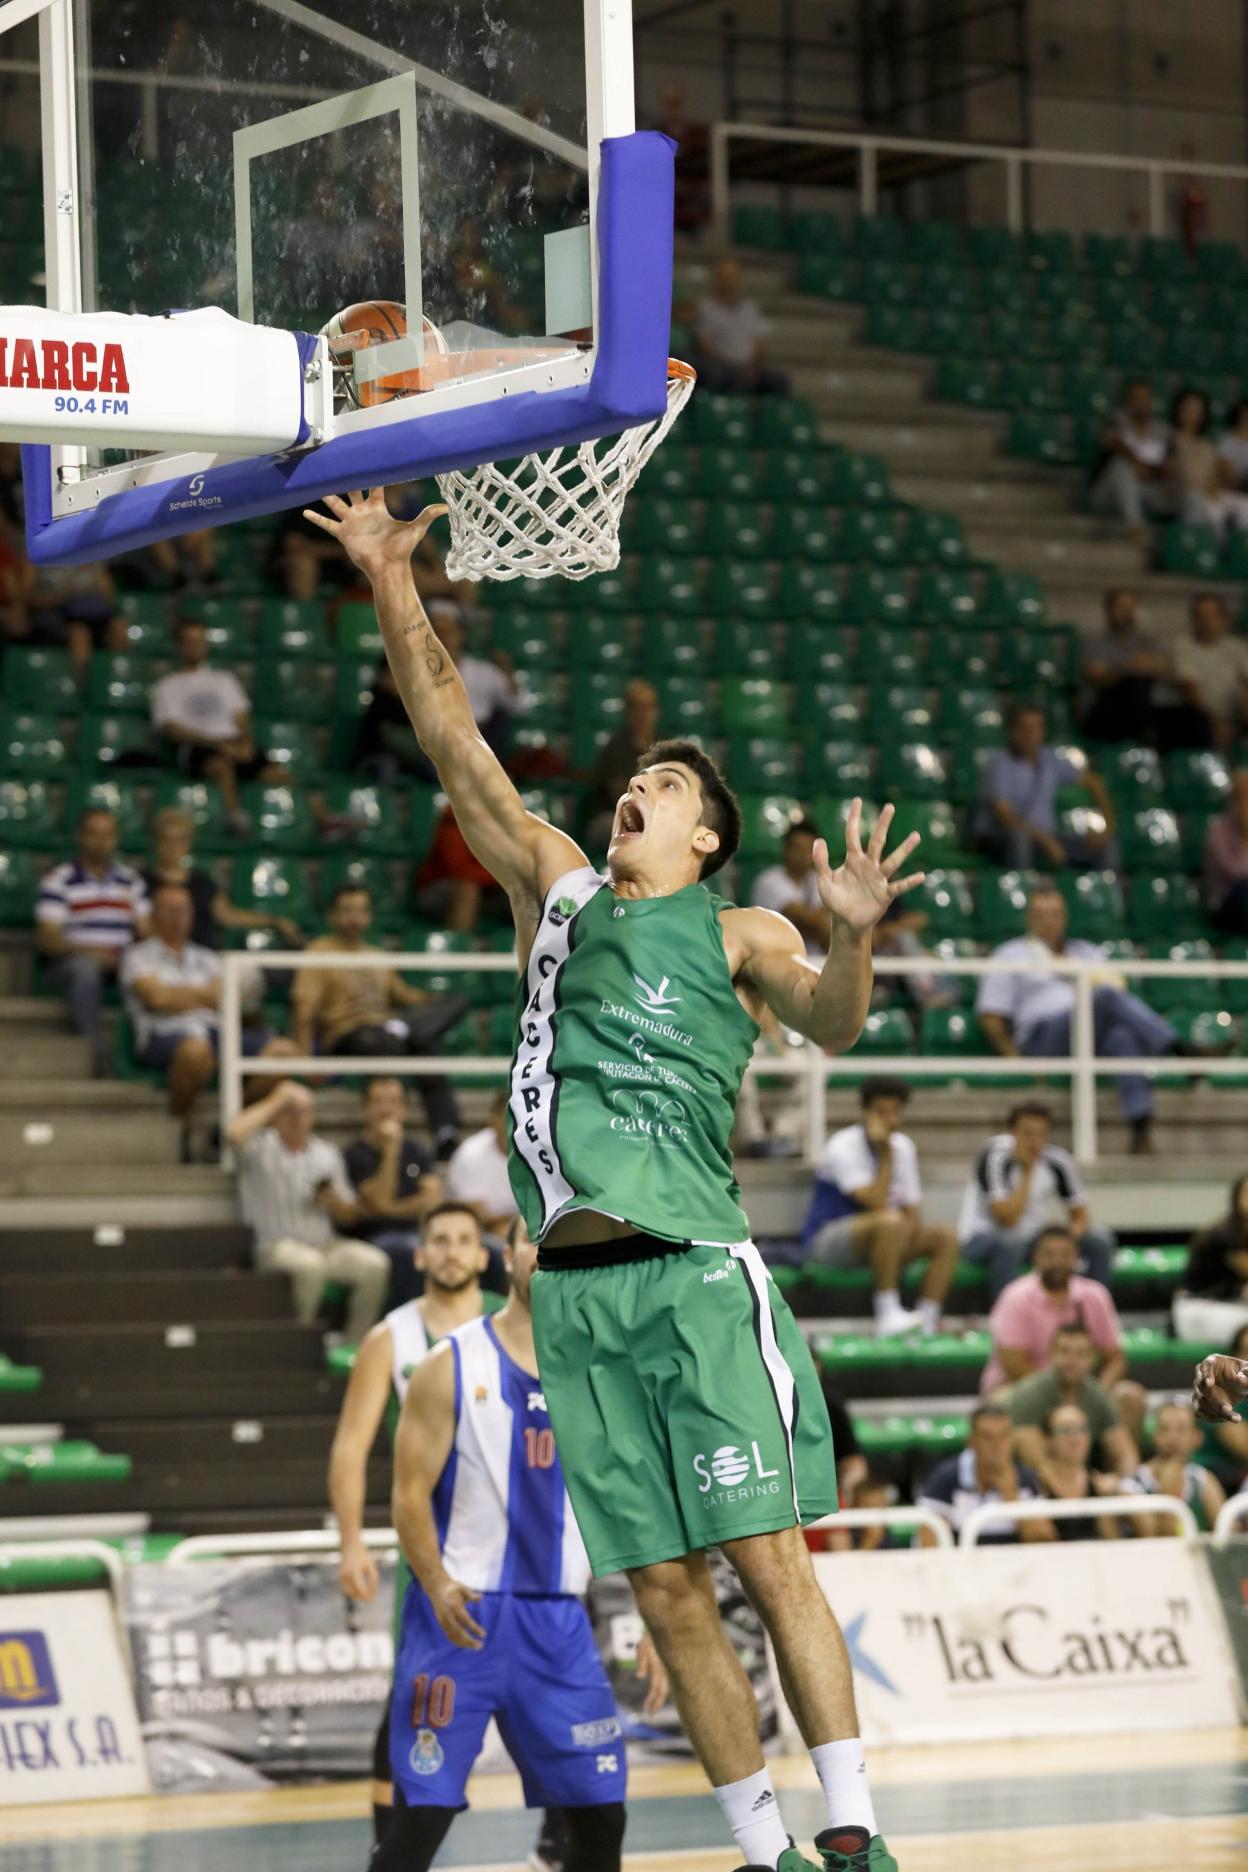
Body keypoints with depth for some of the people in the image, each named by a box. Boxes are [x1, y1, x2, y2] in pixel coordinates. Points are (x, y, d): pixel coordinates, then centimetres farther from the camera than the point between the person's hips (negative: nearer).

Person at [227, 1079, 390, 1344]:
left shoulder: (327, 1153, 16)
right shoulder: (261, 1148, 3)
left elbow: (349, 1216, 18)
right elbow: (235, 1133, -23)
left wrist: (335, 1202, -7)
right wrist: (276, 1101, -12)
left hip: (325, 1244, 5)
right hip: (277, 1248, -5)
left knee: (374, 1263, -22)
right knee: (310, 1264, -38)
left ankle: (354, 1344, -13)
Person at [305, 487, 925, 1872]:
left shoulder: (737, 935, 7)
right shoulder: (555, 885, 17)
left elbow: (830, 1027, -10)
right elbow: (453, 743, 12)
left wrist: (852, 934, -30)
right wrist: (392, 587, 4)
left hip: (695, 1275, -4)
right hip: (574, 1291, 4)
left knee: (767, 1558, -9)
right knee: (664, 1592, 4)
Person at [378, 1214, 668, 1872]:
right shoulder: (452, 1366, -3)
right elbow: (410, 1494, -6)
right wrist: (438, 1587, -23)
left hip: (558, 1619, 4)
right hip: (460, 1616, -4)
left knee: (601, 1813, 4)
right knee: (422, 1815, -9)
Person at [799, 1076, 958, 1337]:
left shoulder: (903, 1146, 6)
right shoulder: (844, 1147, -17)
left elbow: (911, 1208, 6)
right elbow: (875, 1203, -27)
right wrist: (886, 1156, -24)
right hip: (826, 1242, -7)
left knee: (946, 1237, -9)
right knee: (889, 1221, -35)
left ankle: (928, 1323, -16)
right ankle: (887, 1315, -34)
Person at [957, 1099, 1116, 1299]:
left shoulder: (1059, 1161, -6)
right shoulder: (995, 1157, -21)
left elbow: (1080, 1215, 5)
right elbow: (1008, 1219, -28)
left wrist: (1073, 1232, -19)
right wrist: (1028, 1170, -25)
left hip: (1032, 1239, 6)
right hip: (983, 1237, -5)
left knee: (1100, 1240, -11)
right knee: (1009, 1242, -40)